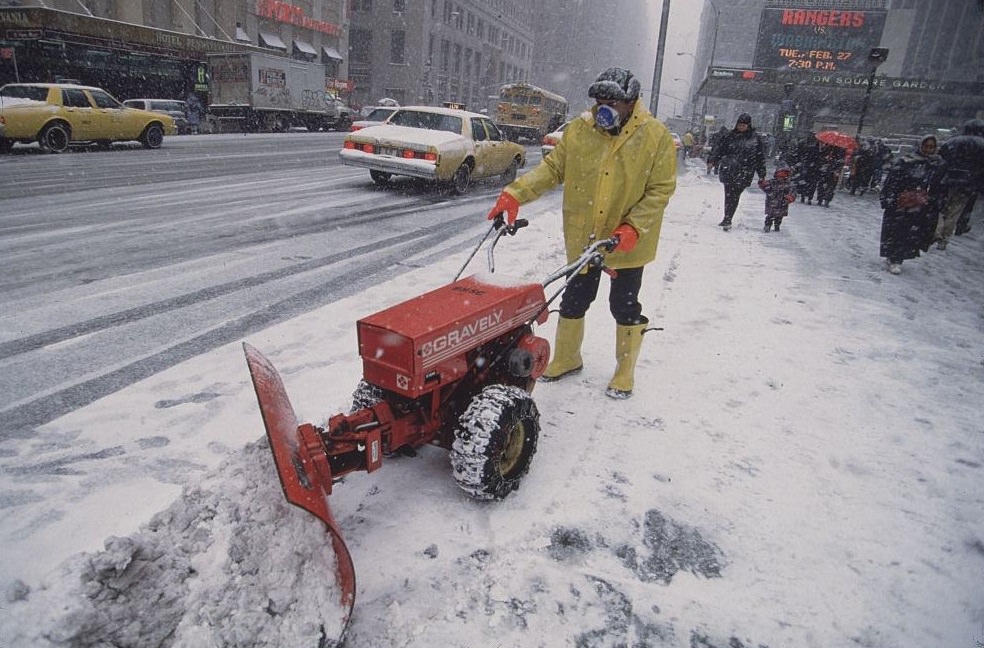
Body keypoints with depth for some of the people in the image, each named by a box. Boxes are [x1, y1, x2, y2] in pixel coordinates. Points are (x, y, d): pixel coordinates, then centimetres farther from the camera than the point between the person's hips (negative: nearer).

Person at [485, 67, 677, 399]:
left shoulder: (656, 136, -11)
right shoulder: (579, 130, -4)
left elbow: (660, 189, -11)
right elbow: (552, 168, -1)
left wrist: (633, 227, -22)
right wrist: (516, 193, -14)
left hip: (628, 243, -2)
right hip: (583, 236, 3)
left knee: (625, 306, 10)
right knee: (574, 300, 14)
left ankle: (625, 371, 30)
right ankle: (566, 358, 37)